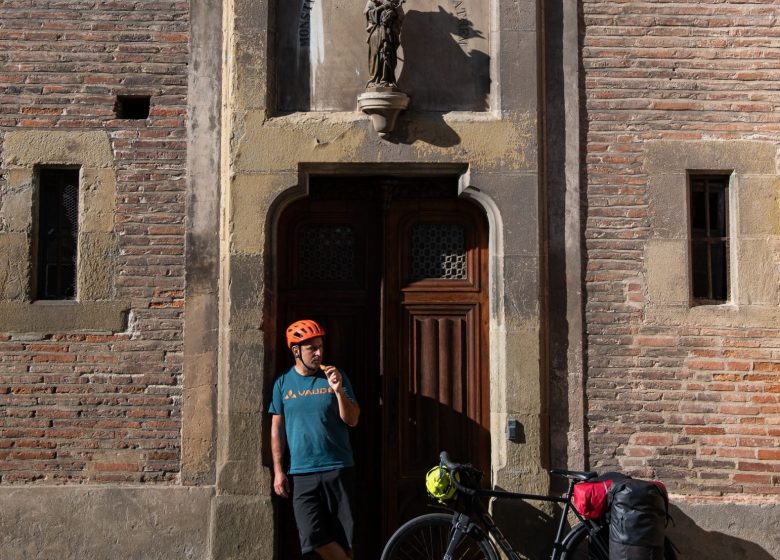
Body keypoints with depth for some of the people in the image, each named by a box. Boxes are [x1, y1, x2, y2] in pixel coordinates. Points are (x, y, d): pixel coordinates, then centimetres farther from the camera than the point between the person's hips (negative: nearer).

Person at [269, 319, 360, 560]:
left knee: (342, 537, 2)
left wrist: (339, 391, -15)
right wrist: (278, 471, 2)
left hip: (339, 469, 0)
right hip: (301, 473, 0)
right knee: (313, 537, -11)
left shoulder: (336, 377, 3)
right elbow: (277, 429, 7)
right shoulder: (283, 383, 5)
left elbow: (352, 420, 0)